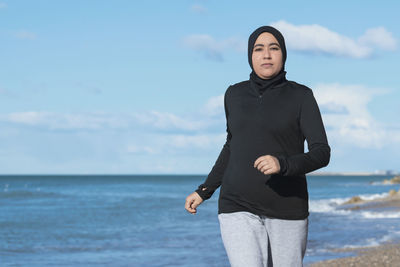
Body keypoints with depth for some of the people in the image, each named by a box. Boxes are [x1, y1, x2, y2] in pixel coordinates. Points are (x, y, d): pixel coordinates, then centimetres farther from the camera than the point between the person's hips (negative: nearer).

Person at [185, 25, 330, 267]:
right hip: (239, 210, 1)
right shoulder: (236, 95, 6)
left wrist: (282, 164, -30)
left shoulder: (301, 96, -3)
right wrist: (205, 191, 17)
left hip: (287, 208, -1)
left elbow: (322, 154, -11)